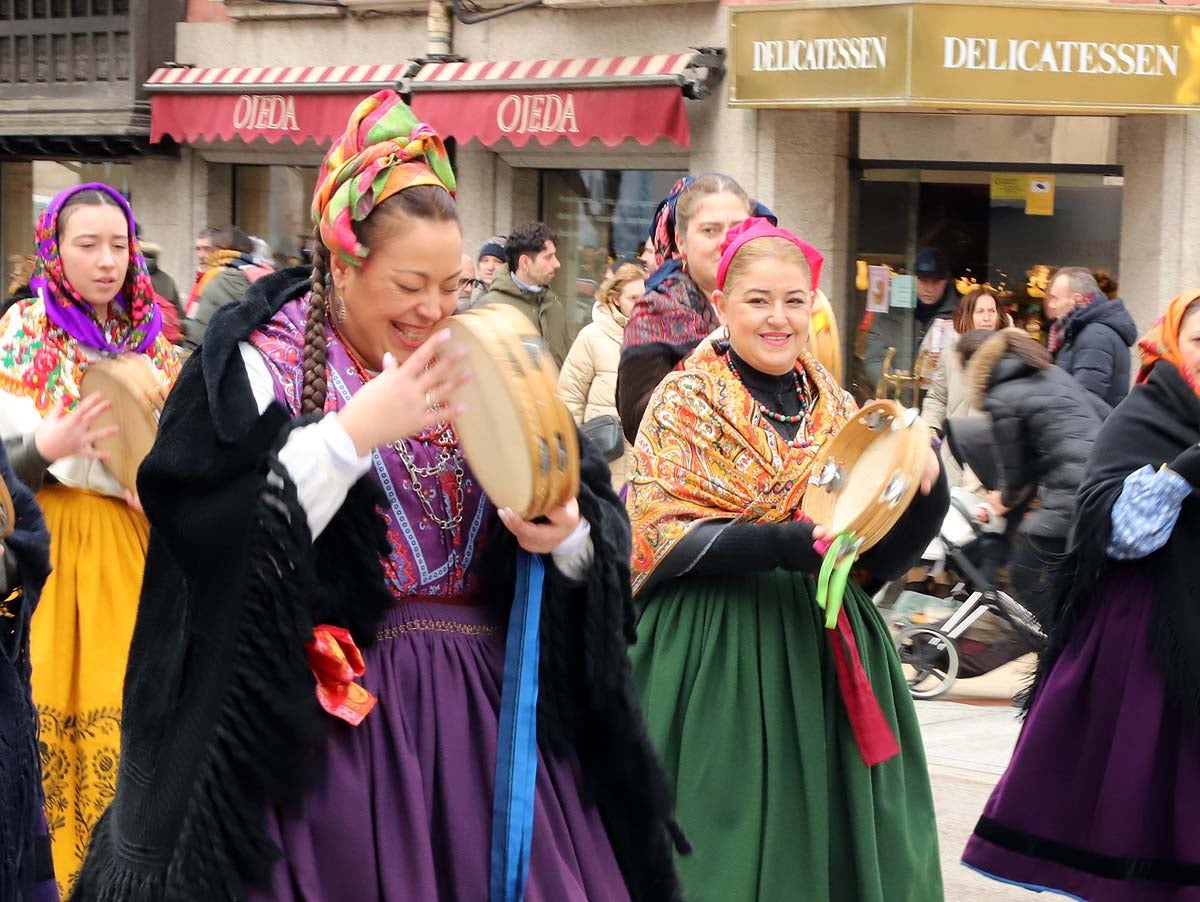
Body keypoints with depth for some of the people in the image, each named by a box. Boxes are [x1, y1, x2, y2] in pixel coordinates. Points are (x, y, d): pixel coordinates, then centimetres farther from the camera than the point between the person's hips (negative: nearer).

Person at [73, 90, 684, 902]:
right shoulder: (259, 362, -4)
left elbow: (605, 534, 7)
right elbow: (232, 535, -18)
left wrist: (568, 536, -16)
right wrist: (357, 429, -21)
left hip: (487, 707, 4)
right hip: (327, 716, -4)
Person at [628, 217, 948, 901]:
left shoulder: (837, 410, 10)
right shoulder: (685, 401, -2)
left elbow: (884, 556, 8)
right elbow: (661, 536, -12)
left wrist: (925, 489, -13)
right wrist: (786, 544, -24)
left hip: (822, 651, 4)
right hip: (712, 652, -4)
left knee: (823, 832, 4)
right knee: (727, 836, -2)